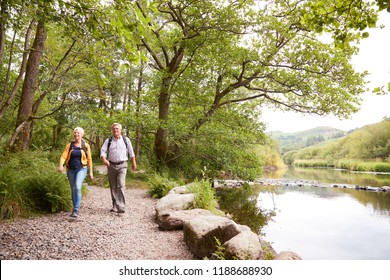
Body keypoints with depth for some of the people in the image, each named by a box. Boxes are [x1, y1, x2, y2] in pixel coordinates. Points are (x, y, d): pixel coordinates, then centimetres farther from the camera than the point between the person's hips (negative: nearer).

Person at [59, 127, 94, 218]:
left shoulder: (86, 145, 1)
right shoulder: (69, 145, 5)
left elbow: (89, 159, 4)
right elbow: (63, 156, -5)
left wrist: (91, 171, 3)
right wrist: (61, 165, -24)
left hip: (81, 169, -3)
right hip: (70, 170, 3)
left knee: (77, 187, -22)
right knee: (73, 190, 11)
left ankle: (76, 210, -18)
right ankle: (75, 209, 26)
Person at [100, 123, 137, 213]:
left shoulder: (126, 140, 6)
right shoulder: (108, 140, 7)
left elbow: (131, 152, 11)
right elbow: (103, 151, -2)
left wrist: (134, 163, 14)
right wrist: (104, 159, -22)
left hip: (122, 166, -2)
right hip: (111, 165, 2)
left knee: (121, 185, -16)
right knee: (113, 187, 8)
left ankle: (121, 207, -16)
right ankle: (115, 206, 20)